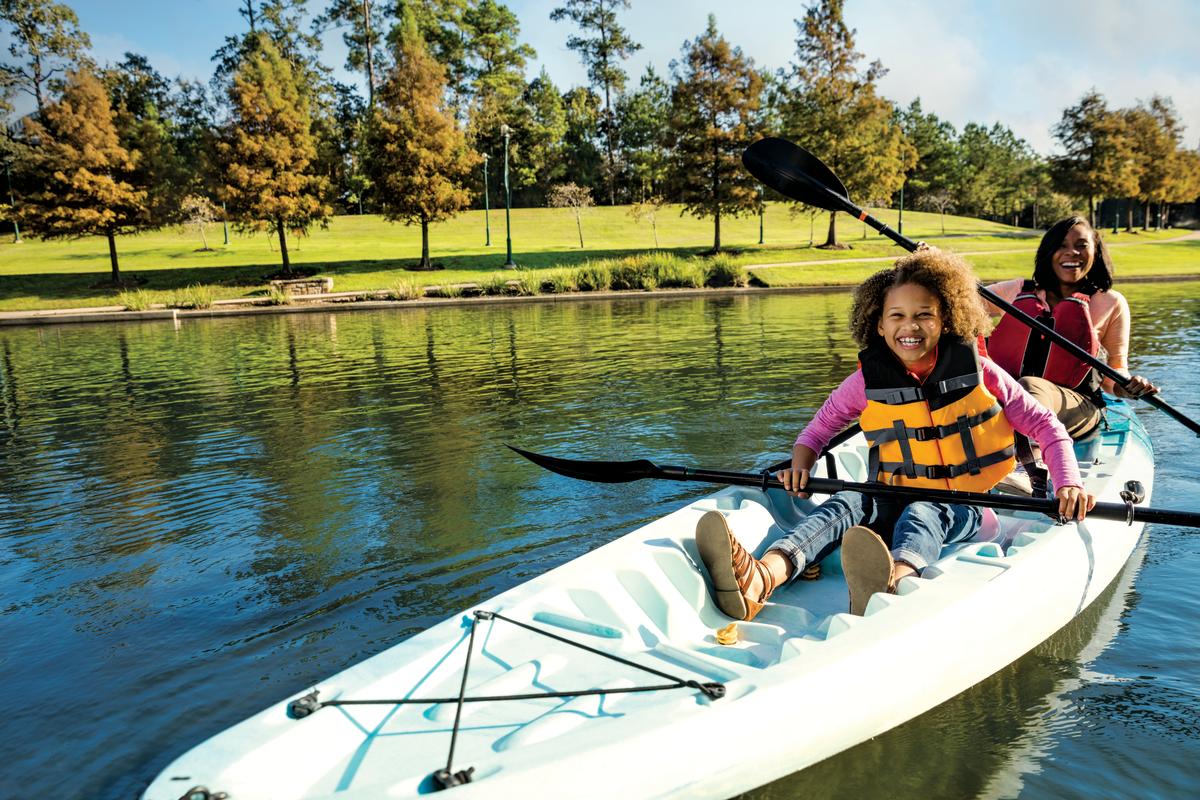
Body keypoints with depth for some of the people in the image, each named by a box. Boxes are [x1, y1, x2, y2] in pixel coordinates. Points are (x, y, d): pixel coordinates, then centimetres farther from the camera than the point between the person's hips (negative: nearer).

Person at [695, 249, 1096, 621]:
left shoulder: (976, 370, -3)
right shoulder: (868, 380, 0)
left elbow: (1043, 424, 2)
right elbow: (821, 426, 10)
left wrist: (1068, 483, -14)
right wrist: (800, 465, -11)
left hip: (964, 508, -1)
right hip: (897, 499, 1)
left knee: (921, 514, -36)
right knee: (848, 503, -31)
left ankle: (893, 581, -74)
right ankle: (759, 580, -60)